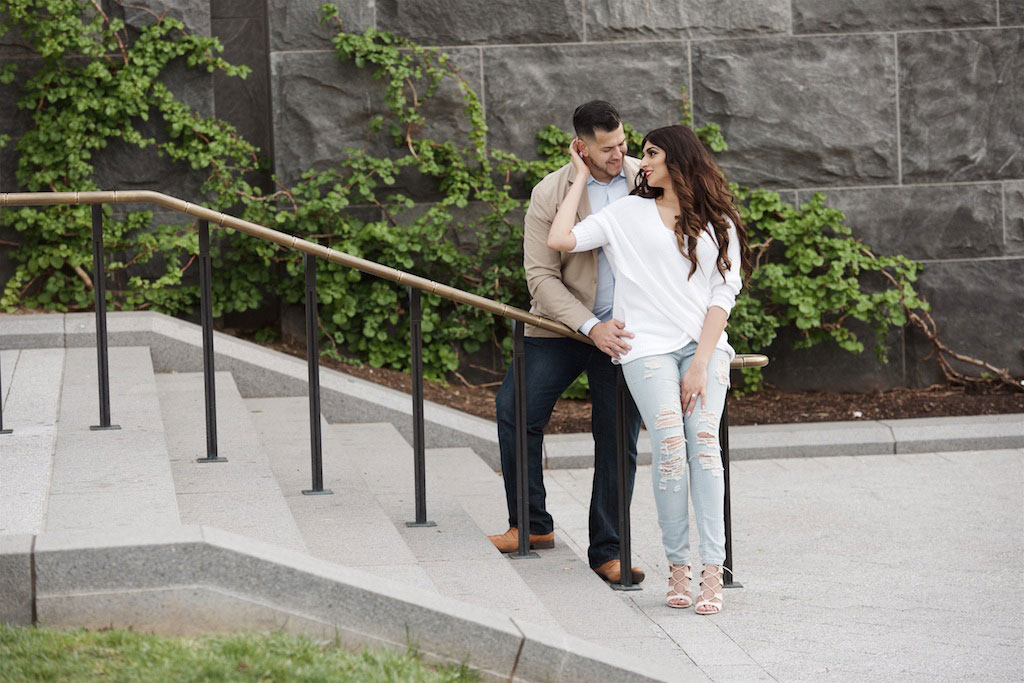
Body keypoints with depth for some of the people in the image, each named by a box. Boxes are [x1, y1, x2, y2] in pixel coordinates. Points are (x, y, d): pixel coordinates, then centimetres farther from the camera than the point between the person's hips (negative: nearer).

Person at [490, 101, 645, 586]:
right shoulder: (549, 195, -9)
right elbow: (541, 277, -11)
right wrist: (591, 327, -22)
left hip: (627, 328, 0)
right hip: (562, 324, 0)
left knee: (617, 439, 0)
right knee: (516, 411, -3)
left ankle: (607, 550, 9)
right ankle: (532, 525, 16)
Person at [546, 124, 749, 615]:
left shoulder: (719, 225, 16)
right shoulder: (628, 214, 16)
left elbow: (721, 297, 7)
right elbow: (559, 240, 4)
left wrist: (700, 364, -5)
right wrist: (582, 177, 13)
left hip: (705, 346, 0)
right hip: (648, 346, 0)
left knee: (703, 440, -20)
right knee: (669, 445, -21)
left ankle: (713, 571, -24)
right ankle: (677, 566, -12)